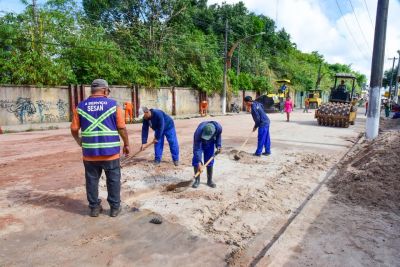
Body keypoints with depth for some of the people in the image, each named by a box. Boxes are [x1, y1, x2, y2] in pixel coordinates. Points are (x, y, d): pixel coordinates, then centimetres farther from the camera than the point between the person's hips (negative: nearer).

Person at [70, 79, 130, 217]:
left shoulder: (81, 106, 2)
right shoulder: (113, 104, -4)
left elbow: (74, 129, 3)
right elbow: (121, 128, -5)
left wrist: (80, 142, 22)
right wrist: (126, 144, 7)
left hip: (89, 152, 2)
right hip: (110, 151, -2)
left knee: (92, 180, 14)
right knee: (113, 180, 11)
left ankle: (94, 207, 24)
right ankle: (115, 207, 19)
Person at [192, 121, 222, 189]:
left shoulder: (218, 128, -35)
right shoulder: (199, 132, -42)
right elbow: (197, 149, -37)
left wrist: (218, 146, -15)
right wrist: (199, 163, -40)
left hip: (210, 142, 2)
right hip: (199, 141, -2)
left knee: (210, 161, 1)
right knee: (196, 160, -10)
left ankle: (210, 180, 14)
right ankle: (197, 180, 5)